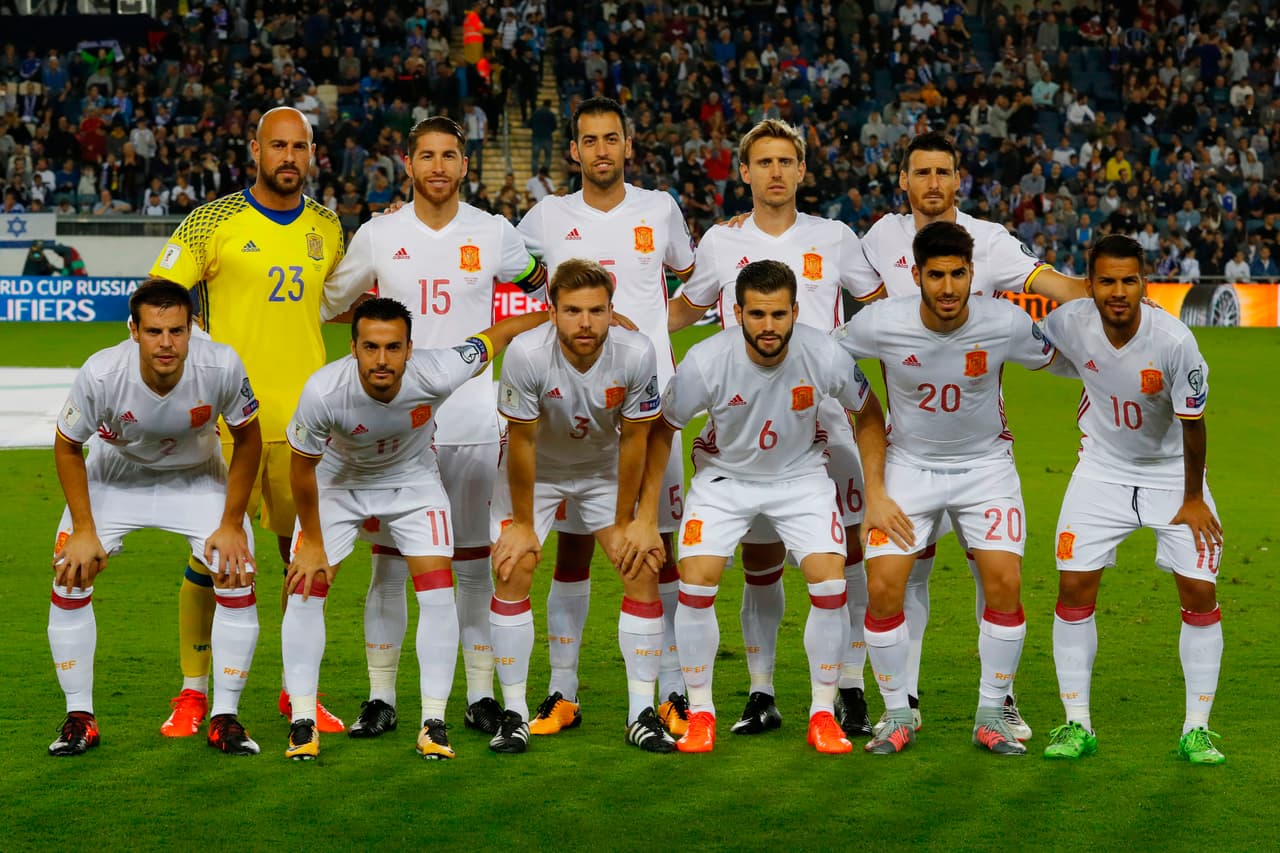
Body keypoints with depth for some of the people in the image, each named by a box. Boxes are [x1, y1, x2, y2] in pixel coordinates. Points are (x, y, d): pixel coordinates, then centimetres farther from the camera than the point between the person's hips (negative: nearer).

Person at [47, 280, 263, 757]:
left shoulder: (221, 366, -32)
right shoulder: (100, 374, -32)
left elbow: (248, 439, -13)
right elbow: (67, 447, -13)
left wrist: (231, 525, -13)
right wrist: (84, 530, -15)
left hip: (197, 476, 0)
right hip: (115, 475, 0)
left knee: (238, 579, -14)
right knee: (69, 576, -13)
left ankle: (225, 718, 0)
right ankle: (80, 718, 1)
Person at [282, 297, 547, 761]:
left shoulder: (436, 375, -35)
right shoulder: (323, 391, -35)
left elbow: (501, 332, -18)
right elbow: (302, 467, -17)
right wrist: (312, 543, -8)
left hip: (413, 479, 0)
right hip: (337, 480, 0)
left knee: (438, 592, -11)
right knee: (305, 590, -9)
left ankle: (434, 723, -2)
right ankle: (303, 722, 1)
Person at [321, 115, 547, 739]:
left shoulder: (493, 234, 3)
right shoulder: (378, 236, 4)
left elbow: (544, 285, 17)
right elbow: (328, 302, 18)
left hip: (473, 421, 0)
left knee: (474, 562, 4)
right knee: (389, 561, 1)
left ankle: (481, 696, 12)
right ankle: (381, 698, 9)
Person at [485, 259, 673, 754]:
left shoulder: (637, 355, -26)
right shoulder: (526, 354, -31)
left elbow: (633, 439, -14)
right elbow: (522, 440, -19)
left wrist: (623, 522, -8)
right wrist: (523, 524, -12)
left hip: (606, 471, 1)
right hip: (535, 471, -1)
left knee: (643, 571, -9)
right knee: (512, 573, -14)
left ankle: (642, 714, 0)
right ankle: (514, 714, -3)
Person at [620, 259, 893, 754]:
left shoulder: (825, 357, -23)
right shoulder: (706, 362, -26)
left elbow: (868, 414, -3)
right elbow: (661, 431, -10)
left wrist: (875, 494, -6)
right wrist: (645, 519, -9)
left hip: (801, 476, 1)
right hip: (724, 476, 0)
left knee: (830, 583, -15)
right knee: (695, 582, -16)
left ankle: (823, 715, 2)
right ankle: (700, 713, 2)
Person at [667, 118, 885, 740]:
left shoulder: (833, 239, 7)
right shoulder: (721, 244, 8)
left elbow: (884, 307, 18)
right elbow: (683, 311, 22)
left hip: (824, 415, 0)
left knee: (843, 550, -7)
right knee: (759, 563, 3)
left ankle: (850, 690, 1)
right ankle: (761, 695, 13)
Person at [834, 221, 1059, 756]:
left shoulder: (1005, 324, -18)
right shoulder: (880, 324, -19)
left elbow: (1051, 358, 5)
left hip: (986, 464, 0)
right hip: (909, 465, 0)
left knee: (1004, 582, -14)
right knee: (883, 588, -13)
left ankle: (991, 716, 4)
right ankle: (898, 716, 7)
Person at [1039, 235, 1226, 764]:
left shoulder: (1174, 341, -28)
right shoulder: (1068, 324, -20)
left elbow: (1192, 423, -16)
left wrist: (1193, 499, -7)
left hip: (1172, 473, -2)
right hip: (1102, 471, 2)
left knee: (1200, 592, -7)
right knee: (1074, 586, -6)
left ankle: (1196, 729, 5)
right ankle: (1077, 724, 5)